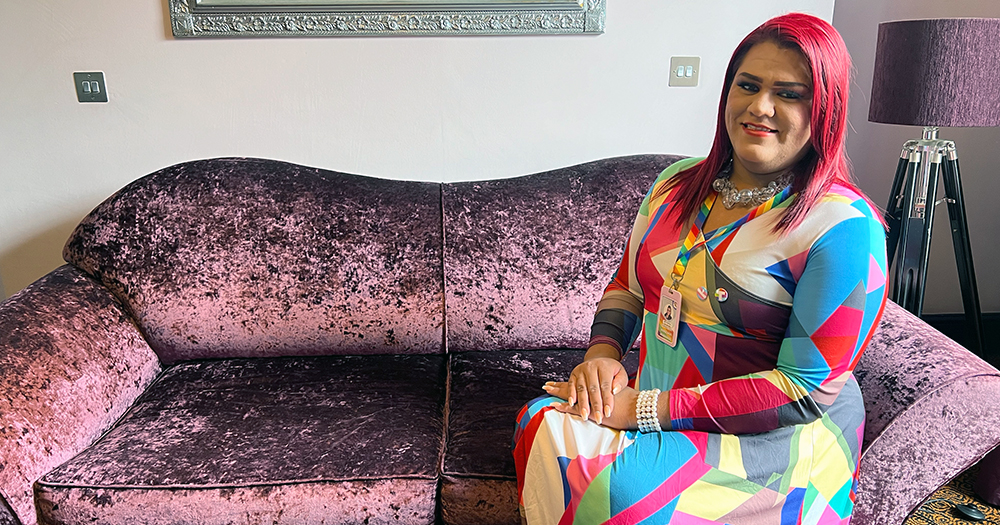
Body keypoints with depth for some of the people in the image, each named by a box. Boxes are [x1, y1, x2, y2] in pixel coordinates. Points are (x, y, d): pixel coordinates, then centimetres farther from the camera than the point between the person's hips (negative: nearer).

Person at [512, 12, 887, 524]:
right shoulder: (678, 183, 7)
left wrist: (648, 409, -21)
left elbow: (807, 390, -18)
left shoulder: (845, 226, -15)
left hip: (775, 441, -5)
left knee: (613, 483, -29)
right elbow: (628, 287, 15)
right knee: (540, 421, -19)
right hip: (654, 406, 6)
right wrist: (602, 351, -8)